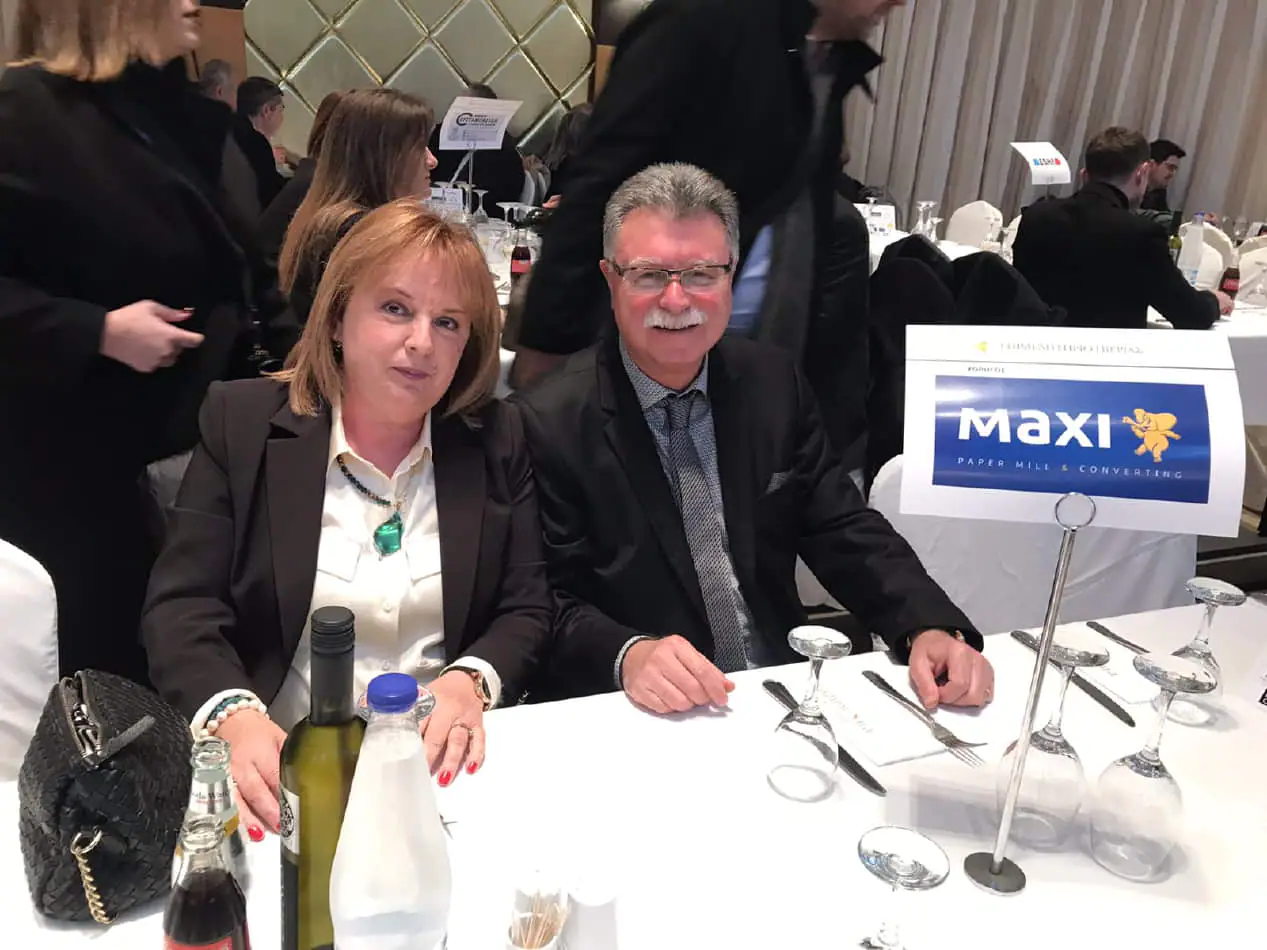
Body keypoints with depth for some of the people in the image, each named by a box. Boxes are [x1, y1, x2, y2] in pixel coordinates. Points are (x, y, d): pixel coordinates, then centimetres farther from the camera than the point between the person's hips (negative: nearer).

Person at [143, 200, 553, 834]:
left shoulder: (496, 441, 4)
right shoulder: (241, 423, 0)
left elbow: (527, 610, 4)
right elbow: (181, 608, -4)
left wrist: (470, 683, -17)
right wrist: (235, 719, -23)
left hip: (441, 764, 1)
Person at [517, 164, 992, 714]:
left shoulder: (773, 384, 3)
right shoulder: (551, 421, -11)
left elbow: (845, 532, 4)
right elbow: (556, 606, -10)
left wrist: (931, 629, -13)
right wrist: (627, 656, -30)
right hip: (643, 719, -3)